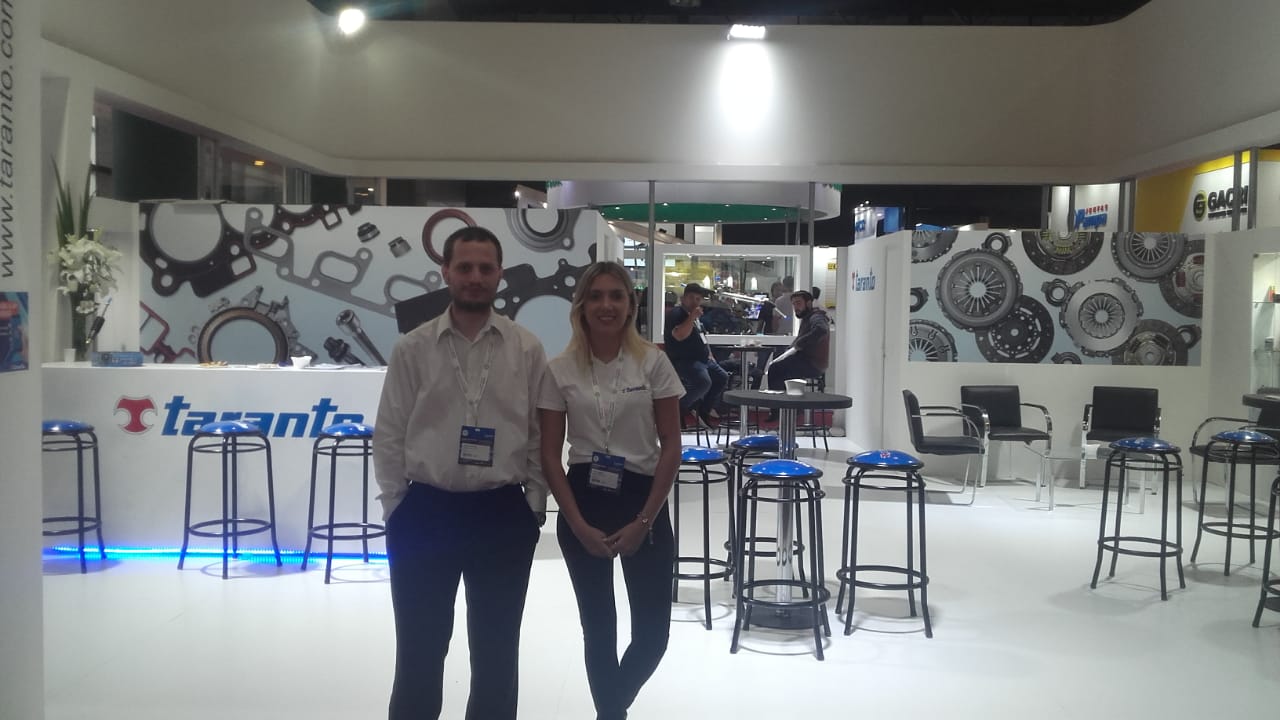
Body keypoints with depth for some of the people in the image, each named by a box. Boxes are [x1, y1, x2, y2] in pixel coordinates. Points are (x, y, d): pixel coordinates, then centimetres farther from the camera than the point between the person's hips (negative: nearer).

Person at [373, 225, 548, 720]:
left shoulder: (527, 349, 0)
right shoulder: (412, 349, 0)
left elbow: (541, 434, 2)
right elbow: (389, 435, 2)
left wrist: (533, 506, -1)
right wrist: (396, 508, -1)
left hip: (503, 515, 0)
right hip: (426, 513, 0)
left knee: (497, 652, 12)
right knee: (419, 650, 11)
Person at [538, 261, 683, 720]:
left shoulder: (653, 363, -4)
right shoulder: (560, 370, -2)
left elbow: (671, 446, -3)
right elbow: (549, 455, 0)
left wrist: (644, 521, -8)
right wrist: (579, 525, -7)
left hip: (643, 502, 0)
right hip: (583, 504, 0)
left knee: (652, 631, 2)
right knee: (598, 629, 10)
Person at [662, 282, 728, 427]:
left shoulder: (694, 314, 18)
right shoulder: (676, 314, -11)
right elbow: (679, 335, -29)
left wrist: (709, 355, 21)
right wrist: (692, 317, -26)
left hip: (702, 359, 10)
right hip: (683, 360, -10)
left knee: (722, 377, 7)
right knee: (703, 382, -30)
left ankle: (704, 410, 18)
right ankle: (678, 408, -10)